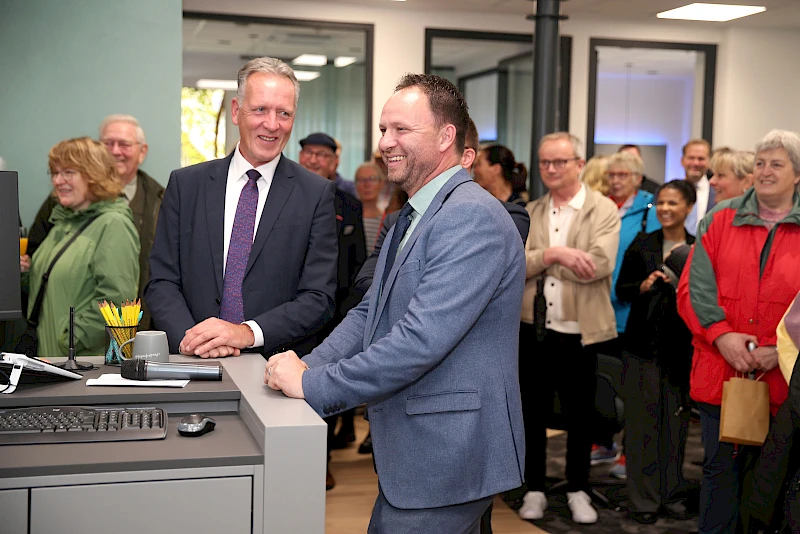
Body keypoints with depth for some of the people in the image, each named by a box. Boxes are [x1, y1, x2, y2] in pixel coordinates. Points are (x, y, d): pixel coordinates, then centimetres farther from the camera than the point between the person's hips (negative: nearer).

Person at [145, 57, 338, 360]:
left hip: (280, 368, -2)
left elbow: (318, 298, -1)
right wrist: (188, 336, -12)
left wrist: (248, 333, -14)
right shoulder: (185, 185, 10)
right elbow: (162, 282, 7)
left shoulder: (317, 194, 4)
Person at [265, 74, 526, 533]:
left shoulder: (472, 217, -20)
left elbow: (420, 339, -28)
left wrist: (312, 385, -21)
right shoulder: (412, 218, 15)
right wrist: (309, 366, -3)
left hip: (448, 456, -9)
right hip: (411, 452, 9)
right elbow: (371, 311, 14)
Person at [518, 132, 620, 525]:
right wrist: (554, 253, -22)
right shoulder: (530, 213, 8)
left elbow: (599, 264, -18)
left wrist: (537, 261, -12)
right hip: (533, 329, 3)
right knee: (533, 413, 10)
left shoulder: (604, 210, -3)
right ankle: (535, 490, 24)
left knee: (579, 415, 9)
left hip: (580, 331, -2)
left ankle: (578, 491, 25)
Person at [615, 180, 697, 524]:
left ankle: (670, 494, 18)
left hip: (682, 347, 1)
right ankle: (643, 499, 8)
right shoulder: (641, 245, 4)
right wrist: (644, 286, -13)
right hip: (643, 344, 0)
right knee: (642, 421, 1)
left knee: (676, 420, 5)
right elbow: (621, 290, 5)